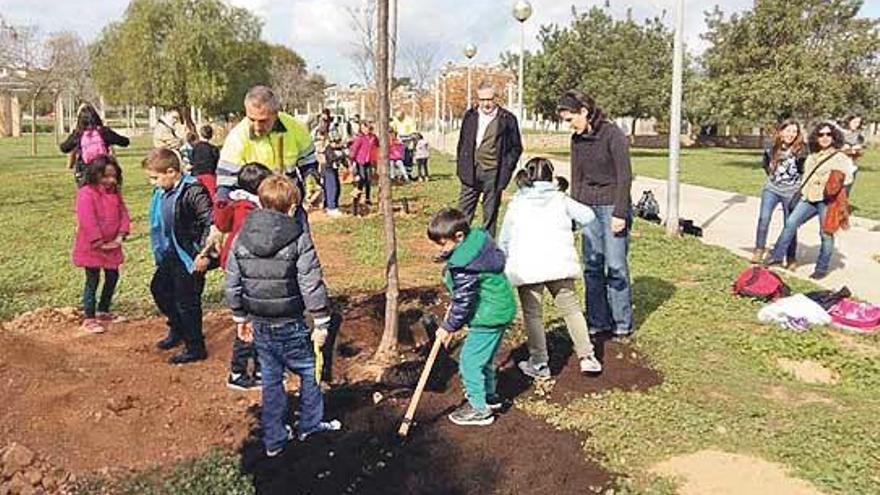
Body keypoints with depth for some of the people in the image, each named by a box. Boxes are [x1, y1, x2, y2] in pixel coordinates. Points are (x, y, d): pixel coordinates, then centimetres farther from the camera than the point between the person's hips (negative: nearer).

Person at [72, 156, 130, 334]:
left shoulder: (115, 192, 7)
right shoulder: (86, 193, -17)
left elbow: (123, 214, 5)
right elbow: (88, 221, -21)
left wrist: (119, 237, -8)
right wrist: (99, 243, -19)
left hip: (112, 245, 7)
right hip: (92, 246, -7)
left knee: (112, 276, 15)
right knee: (92, 281, -1)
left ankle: (103, 311, 31)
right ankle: (89, 318, 9)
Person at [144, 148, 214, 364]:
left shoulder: (193, 191, -22)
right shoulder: (162, 192, 5)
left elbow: (211, 222, -25)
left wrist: (204, 253, -26)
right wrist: (160, 250, 18)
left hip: (189, 257, -10)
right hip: (170, 255, 10)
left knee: (187, 302, -1)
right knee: (159, 288, 23)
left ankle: (195, 348, 15)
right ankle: (177, 330, 43)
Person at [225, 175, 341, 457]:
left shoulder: (241, 239, 0)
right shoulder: (298, 239, -14)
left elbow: (232, 285, 6)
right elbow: (312, 285, -15)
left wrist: (241, 318, 18)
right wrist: (321, 324, -8)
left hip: (260, 325, 5)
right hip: (290, 325, -4)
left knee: (271, 379, 16)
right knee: (309, 371, 17)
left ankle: (273, 439, 24)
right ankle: (310, 424, 30)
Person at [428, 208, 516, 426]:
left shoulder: (463, 265, -26)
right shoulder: (478, 238, 3)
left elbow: (463, 301, -20)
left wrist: (448, 327, -7)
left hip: (488, 317, -10)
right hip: (500, 309, 11)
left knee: (470, 361, -1)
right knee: (483, 357, 25)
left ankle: (479, 409, 9)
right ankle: (489, 396, 42)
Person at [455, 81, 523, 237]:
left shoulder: (507, 119, 0)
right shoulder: (470, 116, 8)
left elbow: (516, 147, 5)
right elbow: (462, 143, 16)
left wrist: (506, 168, -3)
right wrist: (461, 165, 8)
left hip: (494, 173, -2)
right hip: (471, 172, 2)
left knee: (490, 215, 6)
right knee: (463, 212, 2)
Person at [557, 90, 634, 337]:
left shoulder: (613, 134, -10)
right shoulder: (577, 139, 8)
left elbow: (624, 176, -12)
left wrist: (620, 213, -15)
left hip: (613, 206, -6)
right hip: (588, 207, 6)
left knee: (616, 266, -2)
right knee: (592, 266, 5)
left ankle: (622, 323, 10)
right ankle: (598, 321, 14)